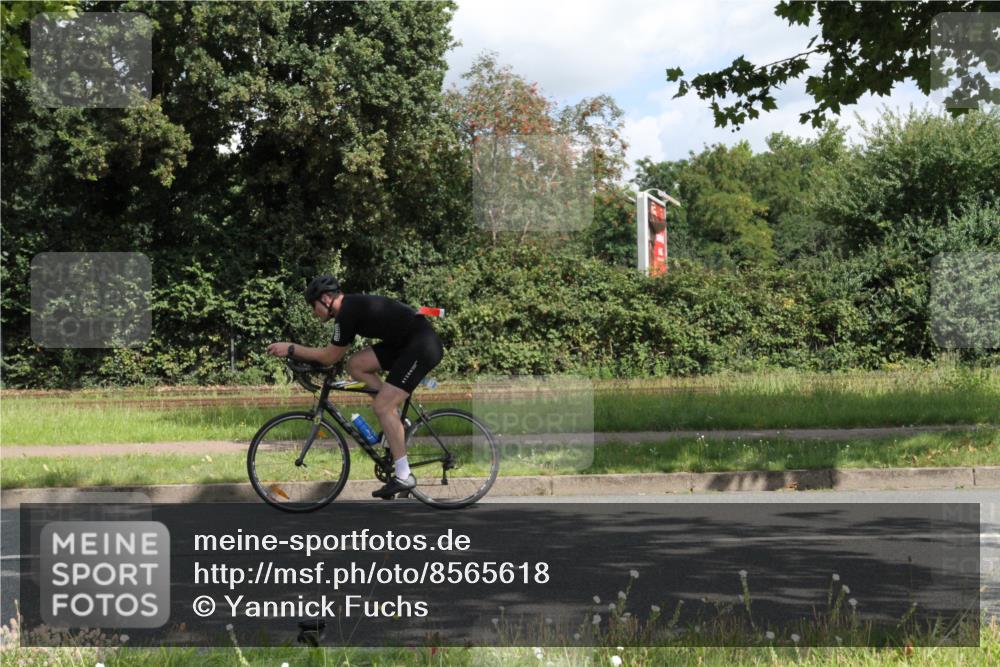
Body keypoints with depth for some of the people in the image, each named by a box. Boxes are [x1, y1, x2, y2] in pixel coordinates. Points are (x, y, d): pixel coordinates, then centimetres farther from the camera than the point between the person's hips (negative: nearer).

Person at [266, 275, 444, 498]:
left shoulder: (347, 312, -15)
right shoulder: (352, 306, 15)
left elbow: (330, 357, -8)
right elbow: (333, 356, 23)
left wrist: (291, 349, -2)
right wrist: (298, 354, 18)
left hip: (423, 345, -10)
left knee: (381, 406, -12)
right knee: (356, 365, 4)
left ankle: (404, 476, -8)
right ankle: (395, 417, 9)